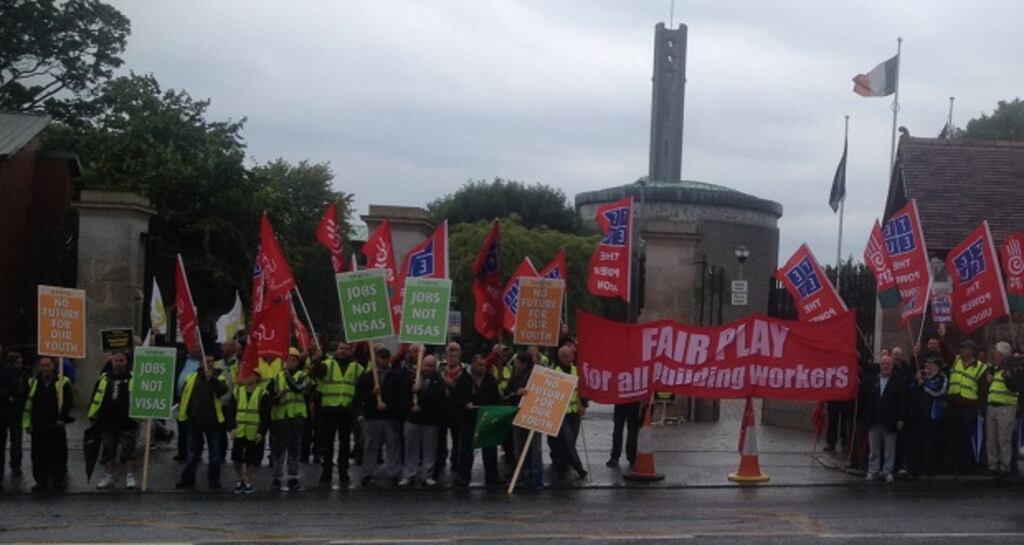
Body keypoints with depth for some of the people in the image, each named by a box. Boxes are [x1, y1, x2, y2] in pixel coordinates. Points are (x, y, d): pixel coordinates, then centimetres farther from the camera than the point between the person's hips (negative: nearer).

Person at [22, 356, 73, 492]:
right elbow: (26, 405, 9)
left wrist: (62, 418, -10)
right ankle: (41, 481, 16)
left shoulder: (63, 383, -2)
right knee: (39, 456, 6)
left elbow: (68, 403, -1)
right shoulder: (32, 383, 7)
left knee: (58, 455, 3)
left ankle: (59, 480, 14)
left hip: (56, 426, -2)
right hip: (38, 427, 3)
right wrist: (27, 423, 5)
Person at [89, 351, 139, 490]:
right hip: (107, 423, 4)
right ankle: (108, 477, 21)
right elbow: (96, 398, 14)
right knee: (108, 451, 11)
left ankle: (130, 477, 6)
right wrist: (93, 416, 10)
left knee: (128, 451, -2)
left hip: (127, 423, -4)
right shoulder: (104, 379, 10)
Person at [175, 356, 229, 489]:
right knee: (193, 453, 11)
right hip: (194, 421, 1)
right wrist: (182, 412, 1)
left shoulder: (219, 377, -1)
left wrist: (211, 378, -30)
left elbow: (223, 390, -21)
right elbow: (183, 395, 7)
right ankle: (187, 479, 20)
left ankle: (214, 481, 16)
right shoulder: (191, 378, 4)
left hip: (213, 422, -1)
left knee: (215, 454, 6)